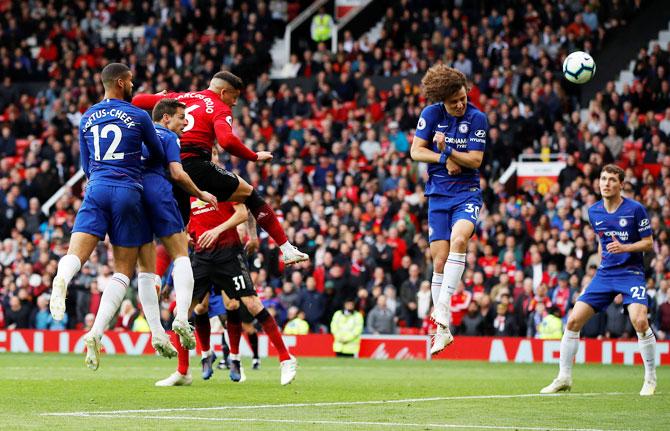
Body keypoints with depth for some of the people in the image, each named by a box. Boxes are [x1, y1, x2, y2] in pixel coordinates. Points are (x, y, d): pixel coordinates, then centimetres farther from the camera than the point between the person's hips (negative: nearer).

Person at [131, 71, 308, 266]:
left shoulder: (180, 98, 21)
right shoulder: (220, 109, 3)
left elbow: (137, 101, 20)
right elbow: (226, 140, -18)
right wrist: (255, 156, -4)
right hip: (195, 164, -6)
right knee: (250, 194, 7)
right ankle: (286, 249, 2)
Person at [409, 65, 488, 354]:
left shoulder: (477, 118, -8)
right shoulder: (431, 114, -1)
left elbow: (475, 161, -10)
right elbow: (416, 151, 0)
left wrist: (448, 150, -21)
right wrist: (444, 159, -12)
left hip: (467, 193, -2)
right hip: (438, 194, 2)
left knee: (459, 238, -31)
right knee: (440, 260, -1)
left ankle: (442, 308, -31)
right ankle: (442, 329, 6)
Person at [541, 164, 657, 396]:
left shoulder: (635, 209, -9)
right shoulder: (594, 212, 6)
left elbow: (648, 243, -5)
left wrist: (624, 248, -20)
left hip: (631, 272, -5)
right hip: (605, 272, 5)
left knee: (639, 320, -26)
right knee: (573, 320, -5)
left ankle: (650, 379, -9)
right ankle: (564, 378, 7)